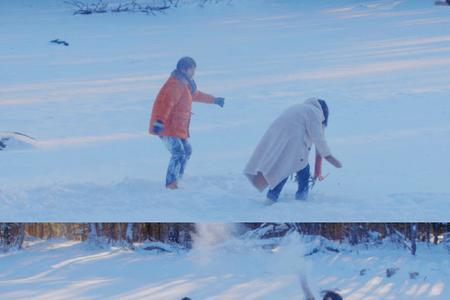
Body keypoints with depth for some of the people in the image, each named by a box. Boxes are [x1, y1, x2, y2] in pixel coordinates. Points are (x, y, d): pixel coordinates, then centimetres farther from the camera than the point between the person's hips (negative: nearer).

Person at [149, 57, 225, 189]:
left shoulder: (185, 84, 15)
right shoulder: (174, 85, -20)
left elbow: (195, 94, 35)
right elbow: (166, 103, -35)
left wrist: (214, 100, 47)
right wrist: (159, 121, -49)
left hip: (179, 128, 11)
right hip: (167, 127, -11)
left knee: (187, 151, 21)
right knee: (179, 153, -22)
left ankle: (176, 179, 32)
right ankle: (171, 184, -21)